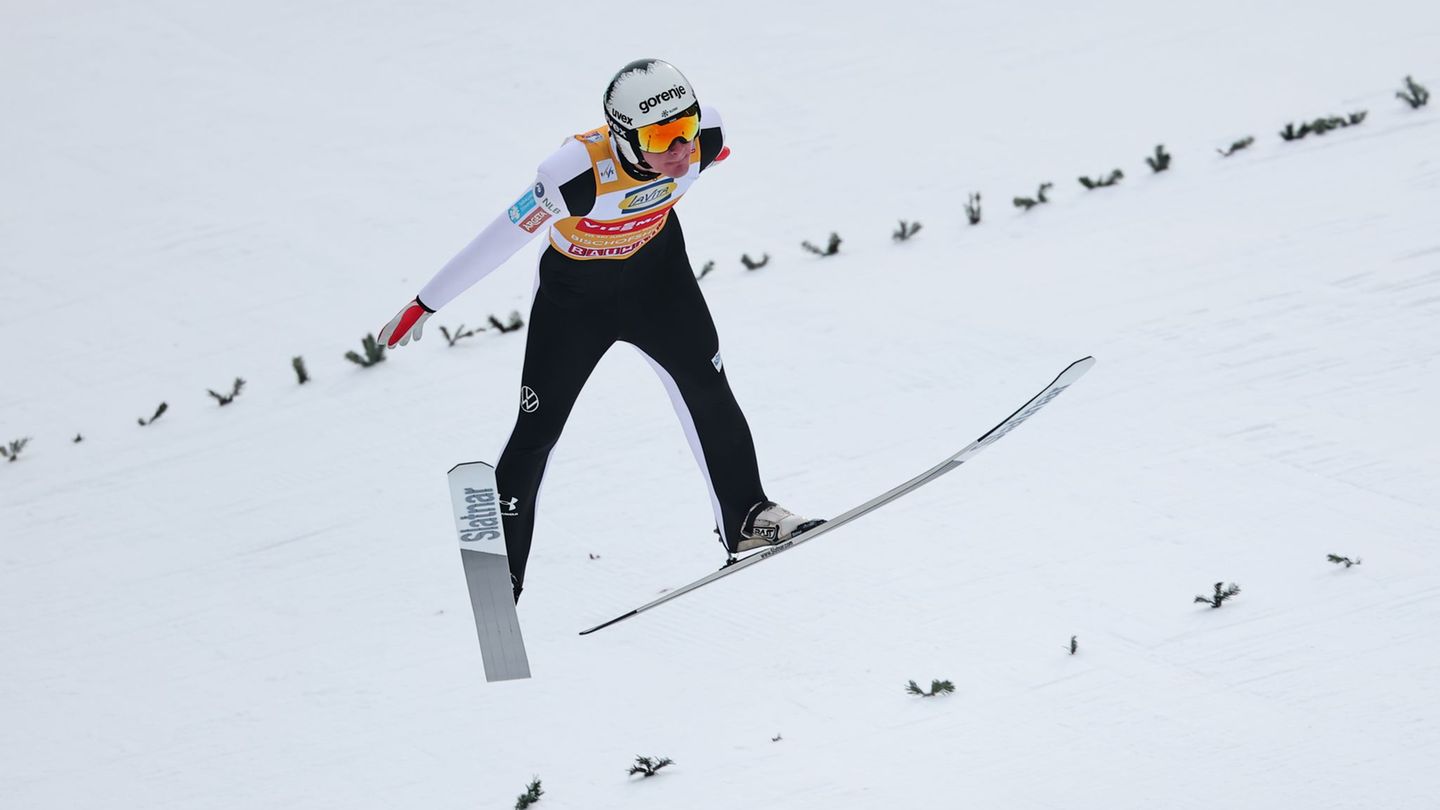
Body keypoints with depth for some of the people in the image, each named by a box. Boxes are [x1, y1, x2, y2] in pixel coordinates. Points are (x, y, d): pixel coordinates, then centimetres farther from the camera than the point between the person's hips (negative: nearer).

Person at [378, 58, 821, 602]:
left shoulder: (702, 140, -28)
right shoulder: (582, 174, -40)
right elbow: (498, 241, -30)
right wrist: (424, 306, -21)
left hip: (656, 270, 3)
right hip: (575, 292, -3)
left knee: (705, 385, -13)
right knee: (536, 430, 4)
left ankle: (745, 518, -1)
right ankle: (500, 571, 17)